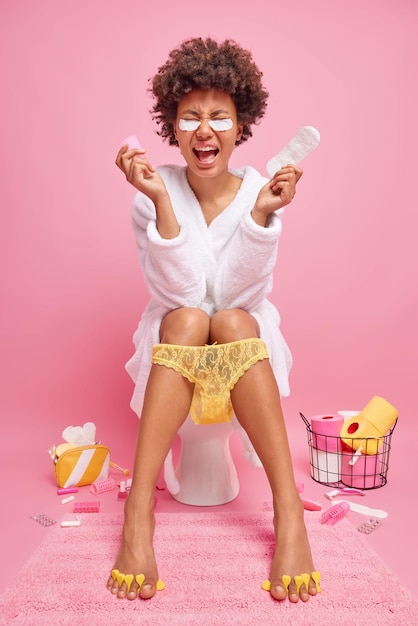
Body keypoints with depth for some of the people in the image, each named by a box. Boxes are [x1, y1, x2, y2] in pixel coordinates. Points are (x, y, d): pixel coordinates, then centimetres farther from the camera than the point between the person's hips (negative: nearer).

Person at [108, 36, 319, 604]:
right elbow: (178, 291, -20)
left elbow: (243, 288, -18)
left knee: (233, 320, -31)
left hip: (247, 338, 1)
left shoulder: (259, 189, -7)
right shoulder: (153, 192, -9)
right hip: (174, 338, 0)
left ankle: (289, 512, -32)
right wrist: (161, 202, -30)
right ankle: (138, 513, -33)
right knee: (187, 319, -32)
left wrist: (261, 214, -32)